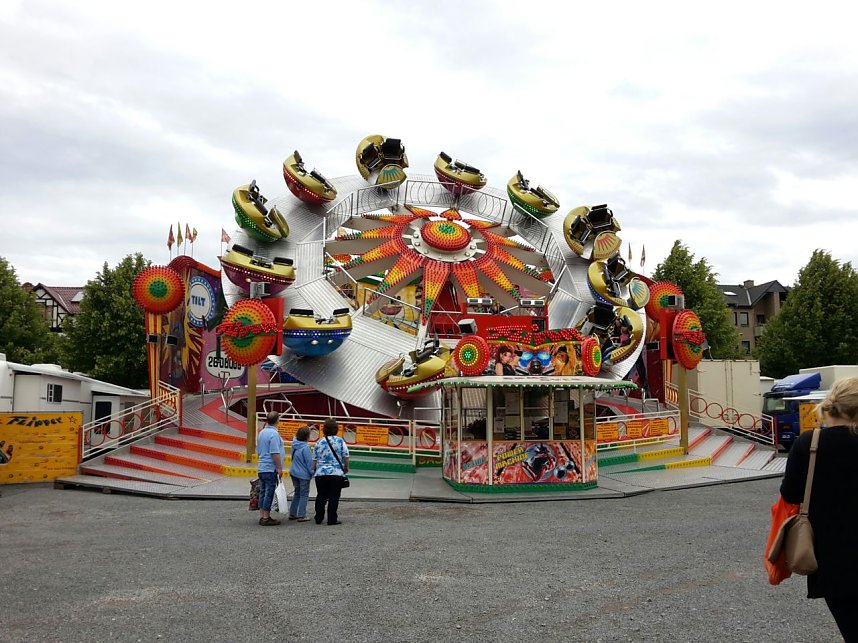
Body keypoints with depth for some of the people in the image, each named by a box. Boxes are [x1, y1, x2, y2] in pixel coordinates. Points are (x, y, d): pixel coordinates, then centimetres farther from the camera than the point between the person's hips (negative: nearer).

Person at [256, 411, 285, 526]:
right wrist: (279, 468, -16)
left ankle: (262, 516, 16)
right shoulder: (274, 434, -16)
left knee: (263, 492, 12)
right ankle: (266, 518, -2)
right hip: (271, 468, -9)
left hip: (261, 467, 9)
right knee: (269, 493, -4)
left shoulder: (261, 433, 12)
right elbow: (275, 453, -21)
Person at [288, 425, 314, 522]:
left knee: (297, 493, 20)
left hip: (294, 473, 8)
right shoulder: (305, 447, -22)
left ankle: (292, 514, 24)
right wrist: (312, 473, -3)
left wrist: (307, 429, 28)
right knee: (304, 495, 3)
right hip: (303, 475, -7)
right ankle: (301, 516, 4)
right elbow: (309, 462, -17)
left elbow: (296, 436, 23)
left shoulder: (294, 443, -1)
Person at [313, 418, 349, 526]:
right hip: (336, 473, -3)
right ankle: (332, 519, 1)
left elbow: (314, 460, 8)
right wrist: (346, 467, 13)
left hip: (320, 473, 3)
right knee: (334, 497, 1)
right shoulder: (340, 441, -2)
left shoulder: (319, 443, 8)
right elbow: (346, 457, -4)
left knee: (321, 496, 12)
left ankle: (319, 518, 18)